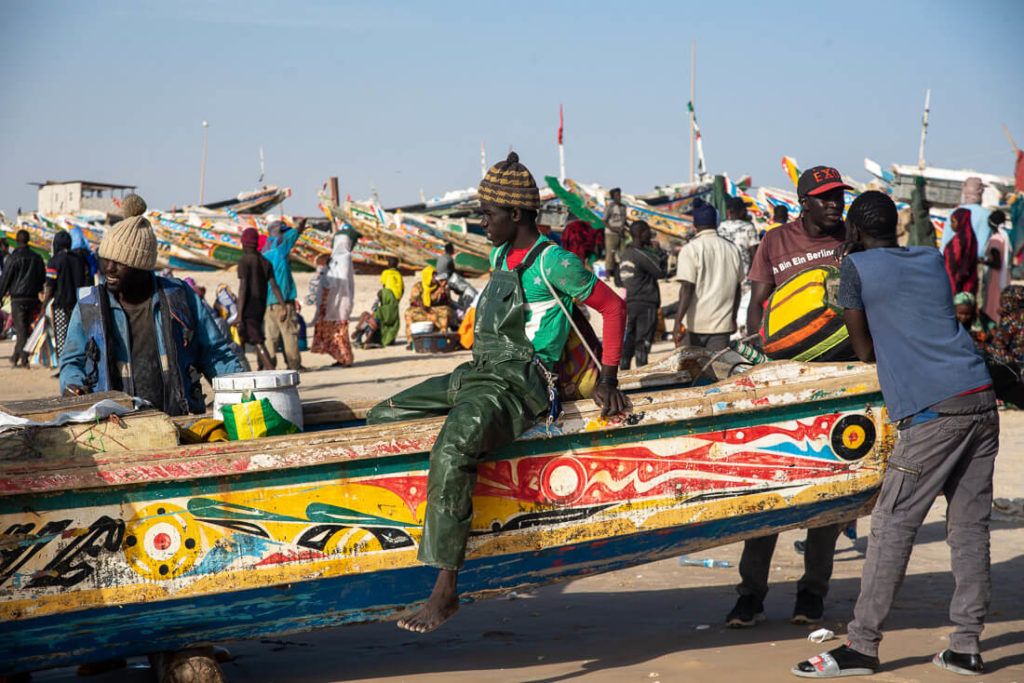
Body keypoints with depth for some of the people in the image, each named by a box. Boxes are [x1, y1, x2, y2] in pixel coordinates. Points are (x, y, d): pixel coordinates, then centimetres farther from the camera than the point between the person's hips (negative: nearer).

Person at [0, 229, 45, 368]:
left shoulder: (13, 258, -8)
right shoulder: (37, 258, 9)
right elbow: (43, 279, 14)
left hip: (18, 298, -5)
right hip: (33, 298, 5)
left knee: (21, 329, -3)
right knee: (25, 328, 12)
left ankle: (24, 360, -8)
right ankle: (15, 357, 20)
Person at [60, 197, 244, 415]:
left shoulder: (179, 297, 10)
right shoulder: (89, 307, 12)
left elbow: (214, 353, 14)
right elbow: (72, 361, 22)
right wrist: (72, 387, 0)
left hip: (179, 423, -1)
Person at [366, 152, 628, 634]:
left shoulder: (552, 262, -8)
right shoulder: (500, 256, 17)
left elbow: (612, 306, -4)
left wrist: (608, 379, -9)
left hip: (517, 384, -10)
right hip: (475, 376, 10)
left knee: (451, 452, -35)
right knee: (381, 419, 9)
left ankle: (445, 589, -34)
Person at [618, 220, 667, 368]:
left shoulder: (626, 255, 14)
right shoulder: (641, 255, -13)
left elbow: (619, 281, 21)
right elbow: (661, 271, -7)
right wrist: (658, 252, 2)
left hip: (629, 303, 8)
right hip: (645, 304, -8)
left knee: (629, 341, 10)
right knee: (643, 342, -7)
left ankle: (624, 370, 11)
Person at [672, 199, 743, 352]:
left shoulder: (690, 249, -9)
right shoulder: (732, 248, 6)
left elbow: (687, 289, -15)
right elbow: (737, 287, 13)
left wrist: (678, 323, -15)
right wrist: (733, 318, 24)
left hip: (697, 322, -2)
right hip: (723, 322, 3)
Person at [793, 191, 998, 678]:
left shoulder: (856, 267, 3)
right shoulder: (931, 259, 19)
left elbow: (864, 351, 9)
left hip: (934, 412, -7)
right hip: (982, 400, 7)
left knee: (892, 527, -3)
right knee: (969, 526, 9)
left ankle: (862, 646, 0)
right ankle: (966, 647, 11)